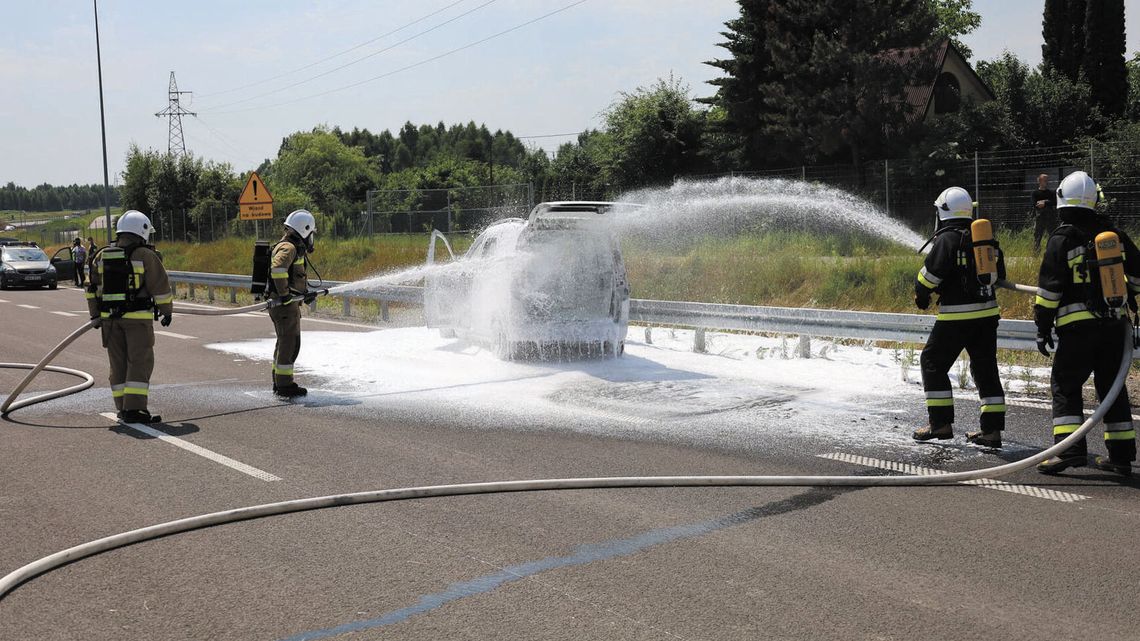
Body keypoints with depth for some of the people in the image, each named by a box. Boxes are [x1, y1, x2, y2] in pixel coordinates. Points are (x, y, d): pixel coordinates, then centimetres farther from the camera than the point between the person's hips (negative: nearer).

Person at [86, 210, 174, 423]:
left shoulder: (102, 256, 8)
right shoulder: (145, 256, -9)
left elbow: (92, 288, 14)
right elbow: (161, 286, -4)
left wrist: (95, 315, 22)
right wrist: (167, 311, 8)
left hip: (110, 317, 6)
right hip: (138, 318, -5)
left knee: (119, 364, 11)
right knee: (140, 363, -4)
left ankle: (123, 408, 14)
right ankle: (134, 408, -10)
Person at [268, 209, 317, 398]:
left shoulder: (293, 247, 19)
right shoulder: (289, 248, -15)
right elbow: (278, 267, -33)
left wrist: (304, 293, 25)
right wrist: (284, 294, -30)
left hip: (287, 303, 11)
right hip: (285, 304, -11)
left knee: (285, 342, 18)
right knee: (290, 343, -7)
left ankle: (279, 382, 28)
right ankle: (285, 386, -3)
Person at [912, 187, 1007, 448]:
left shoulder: (947, 239, -11)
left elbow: (929, 275, -13)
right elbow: (999, 275, 19)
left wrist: (922, 297, 6)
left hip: (956, 316, -7)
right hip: (988, 312, 7)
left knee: (933, 363, 7)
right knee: (986, 369, 11)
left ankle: (941, 423, 6)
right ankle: (992, 429, 11)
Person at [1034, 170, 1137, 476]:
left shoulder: (1062, 238, -7)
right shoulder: (1112, 232, 8)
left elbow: (1049, 287, -8)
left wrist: (1042, 327, -2)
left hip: (1078, 325, -5)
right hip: (1114, 323, 5)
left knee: (1065, 385, 1)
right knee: (1112, 385, 13)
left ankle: (1070, 448, -12)